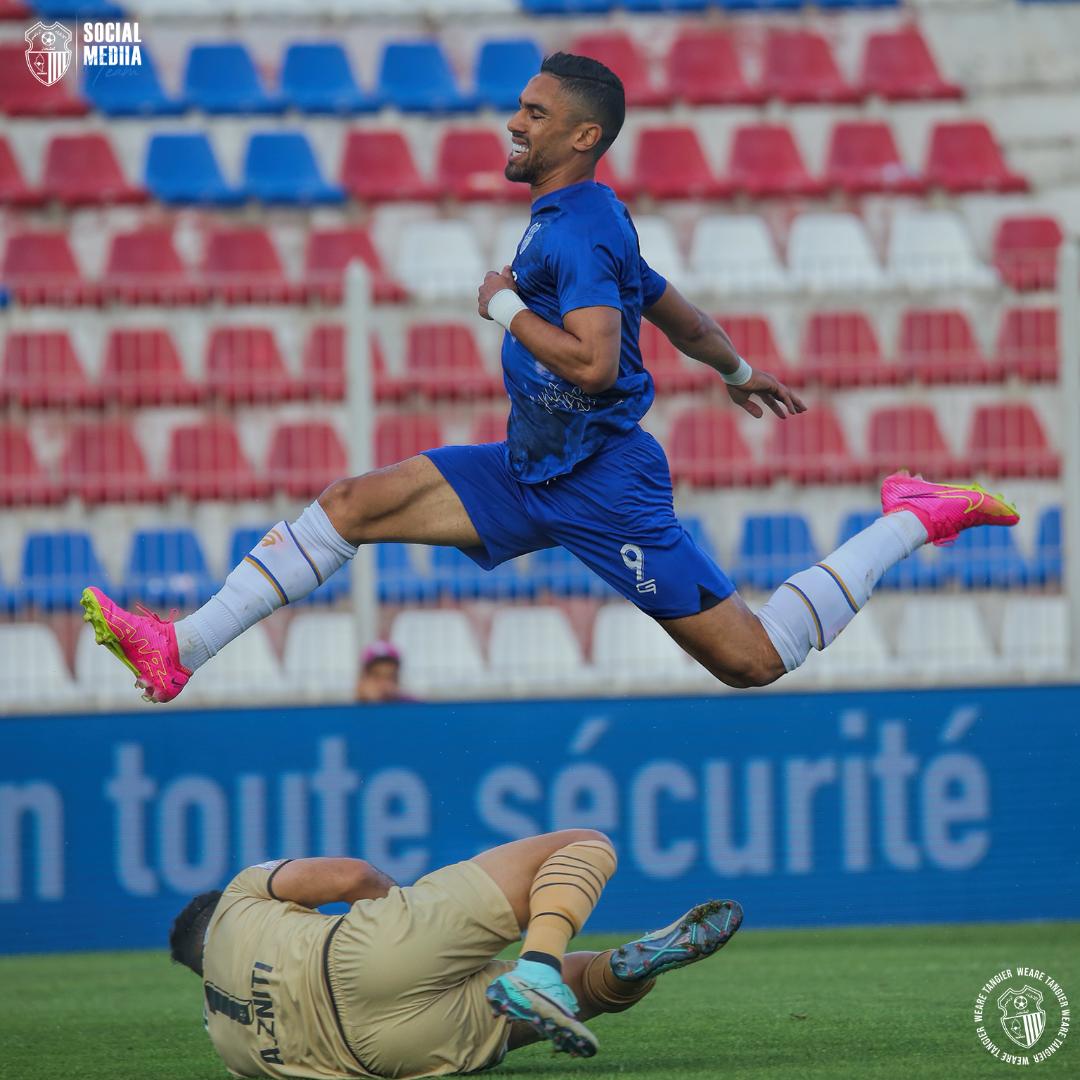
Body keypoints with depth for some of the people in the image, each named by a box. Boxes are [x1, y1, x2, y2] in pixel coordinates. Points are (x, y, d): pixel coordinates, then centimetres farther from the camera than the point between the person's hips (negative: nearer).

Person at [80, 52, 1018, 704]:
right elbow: (671, 309, 26)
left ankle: (912, 524, 8)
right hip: (531, 472, 10)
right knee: (350, 503, 1)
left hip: (600, 485, -10)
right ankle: (178, 652, -3)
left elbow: (592, 361, -33)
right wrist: (738, 371, 44)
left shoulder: (581, 233, -19)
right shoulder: (578, 223, 11)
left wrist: (505, 306, -17)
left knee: (755, 660, -8)